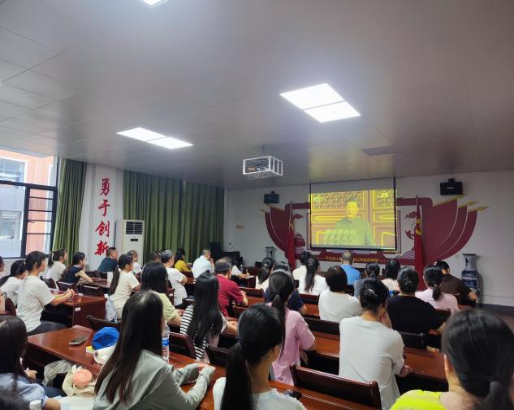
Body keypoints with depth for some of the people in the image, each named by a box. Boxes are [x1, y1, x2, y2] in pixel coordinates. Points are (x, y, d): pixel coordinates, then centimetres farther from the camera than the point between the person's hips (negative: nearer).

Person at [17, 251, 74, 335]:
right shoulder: (38, 283, -22)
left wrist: (64, 294, 11)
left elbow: (48, 297, 13)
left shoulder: (25, 281, 5)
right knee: (62, 328, 11)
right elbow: (54, 302, -10)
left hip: (21, 325, 9)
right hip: (30, 328, -9)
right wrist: (68, 295, 7)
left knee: (57, 325, 25)